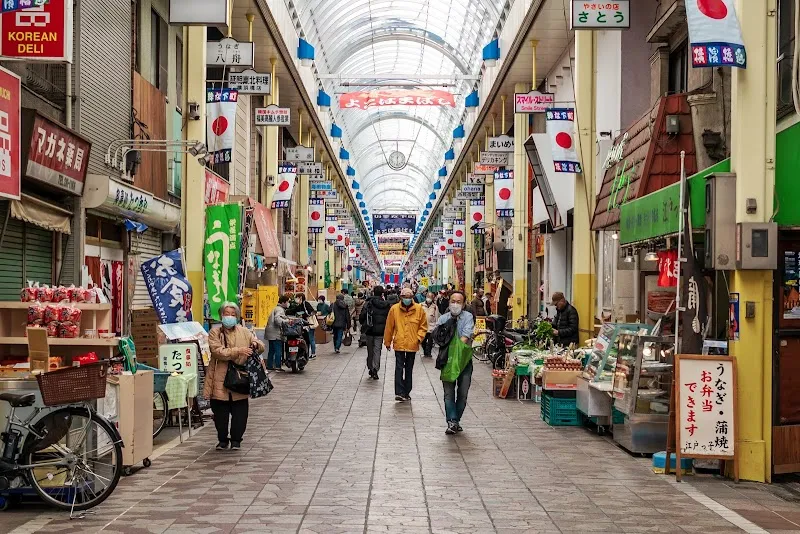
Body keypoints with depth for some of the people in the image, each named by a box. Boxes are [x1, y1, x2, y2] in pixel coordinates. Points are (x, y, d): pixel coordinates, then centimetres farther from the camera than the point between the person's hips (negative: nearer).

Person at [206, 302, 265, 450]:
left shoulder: (244, 332, 8)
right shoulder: (215, 333, -1)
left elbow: (261, 347, 10)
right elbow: (218, 352, -16)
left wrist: (255, 345, -15)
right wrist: (238, 351, -26)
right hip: (220, 380, -2)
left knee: (240, 412, 4)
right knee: (220, 412, 7)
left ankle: (236, 439, 19)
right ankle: (222, 439, 24)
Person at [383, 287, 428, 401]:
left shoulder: (419, 309, -2)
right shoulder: (394, 309, -4)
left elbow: (423, 326, 7)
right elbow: (389, 327, 5)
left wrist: (419, 337, -7)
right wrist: (387, 342, 10)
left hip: (412, 344, 2)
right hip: (399, 344, -2)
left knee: (409, 369, 11)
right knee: (399, 368, -8)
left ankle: (406, 392, 19)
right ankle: (399, 393, -12)